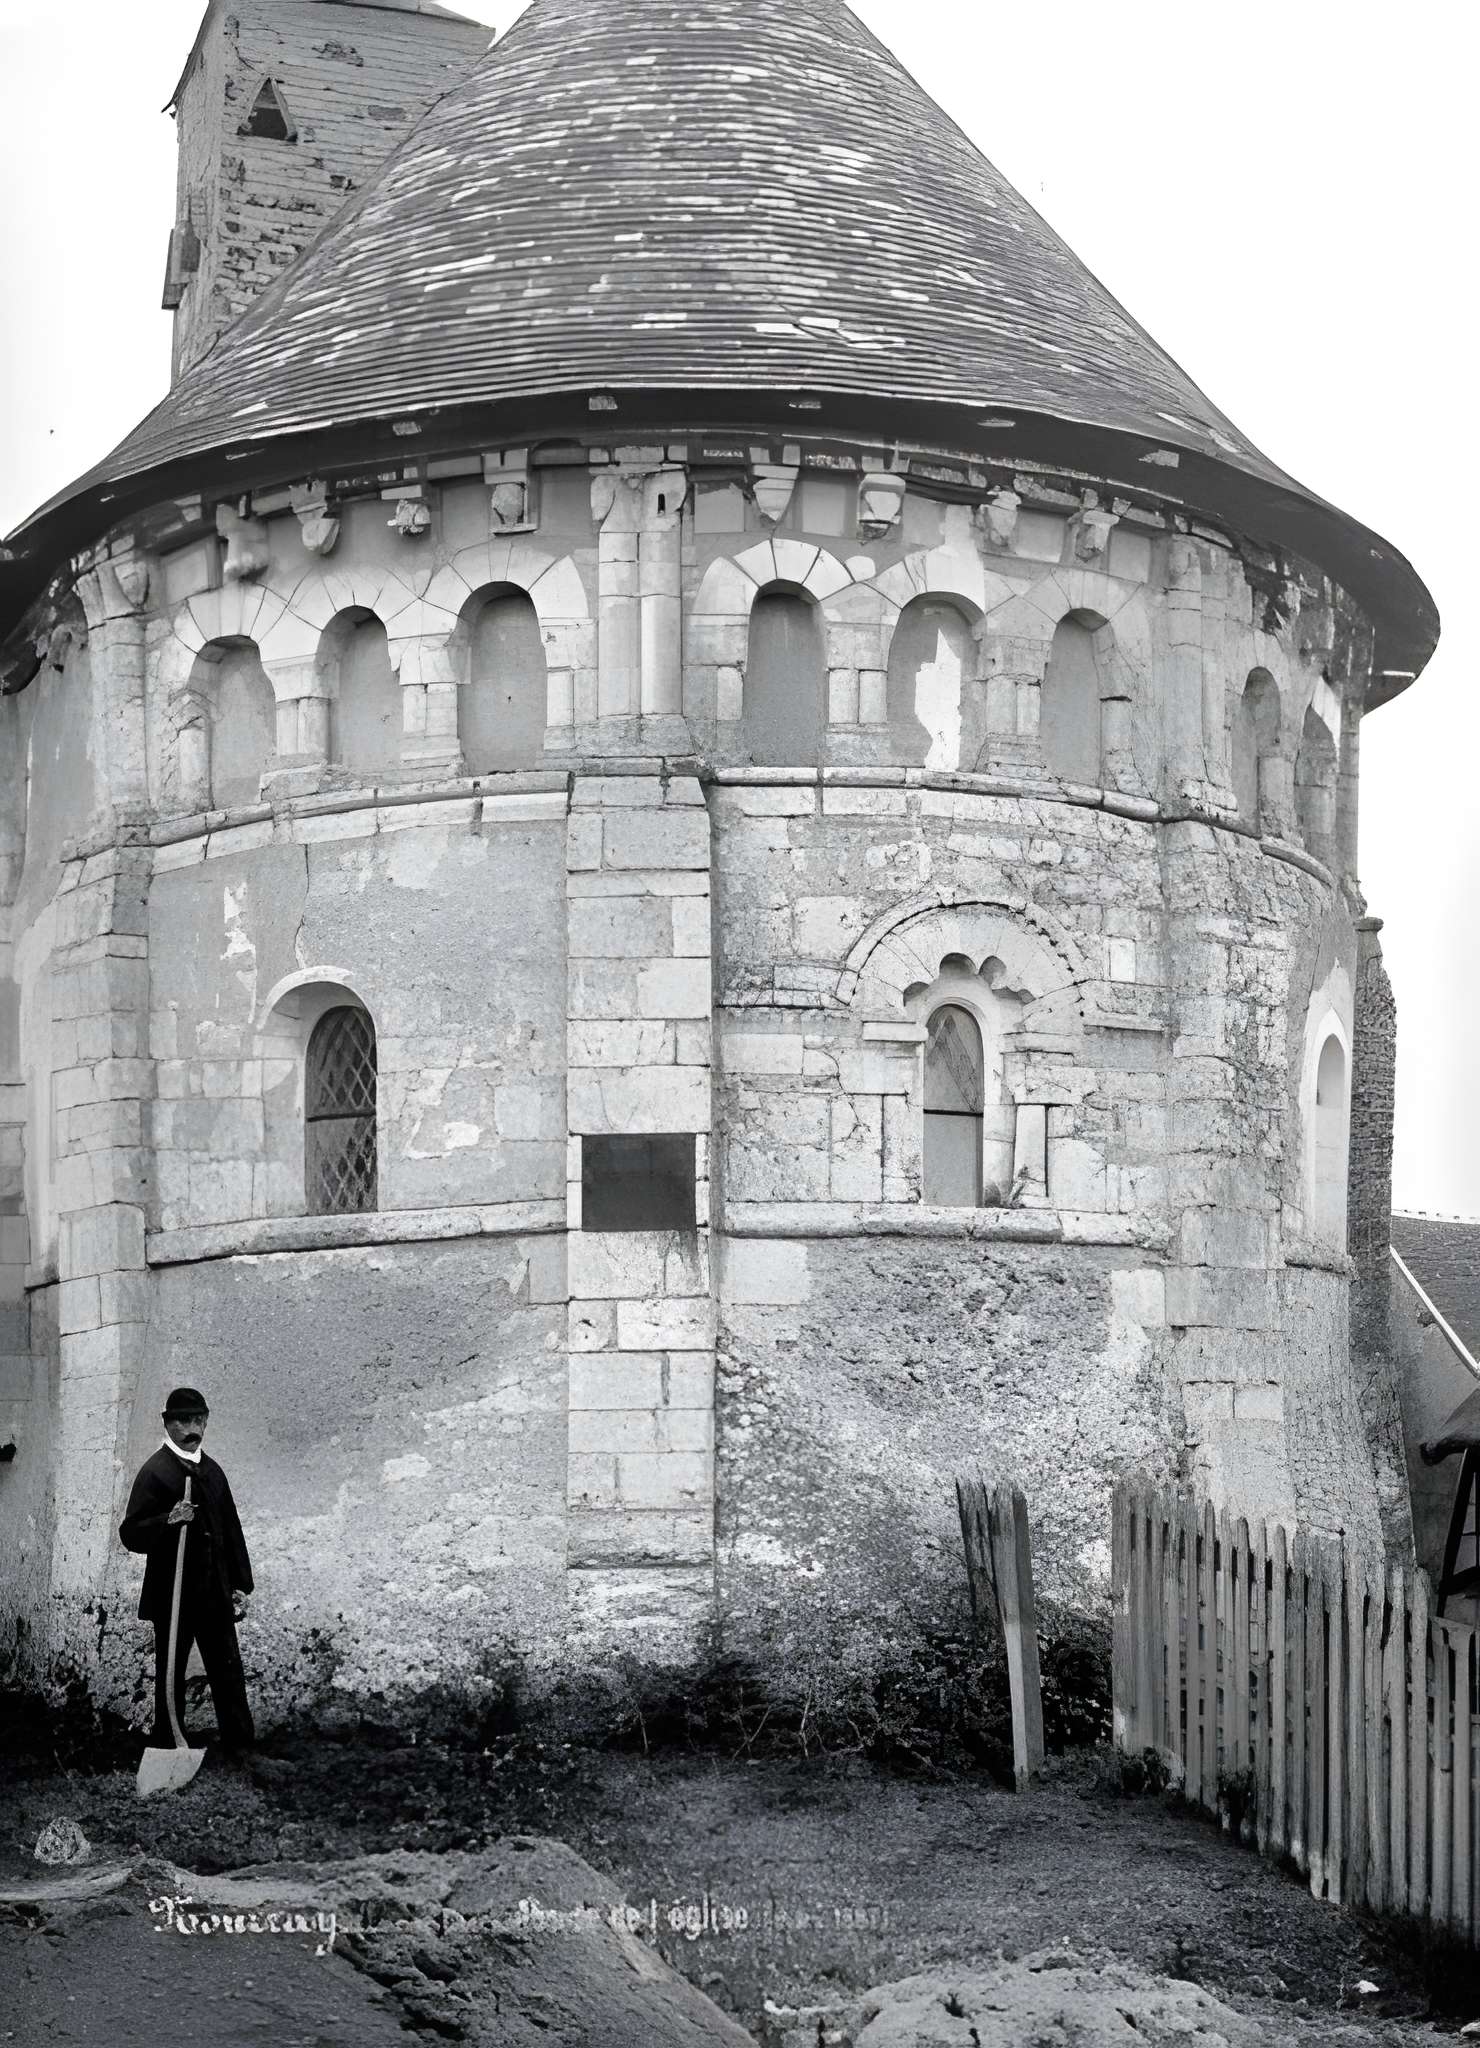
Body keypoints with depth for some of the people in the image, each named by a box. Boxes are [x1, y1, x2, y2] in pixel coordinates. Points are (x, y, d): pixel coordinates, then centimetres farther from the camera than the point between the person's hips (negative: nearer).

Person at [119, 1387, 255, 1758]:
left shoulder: (212, 1470, 12)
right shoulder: (155, 1471, -8)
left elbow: (231, 1529, 17)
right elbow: (131, 1534, -13)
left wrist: (240, 1585, 13)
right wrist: (169, 1521, -31)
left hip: (214, 1594, 6)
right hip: (172, 1596, -6)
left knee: (228, 1673, 7)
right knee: (171, 1677, 4)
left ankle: (240, 1747, 13)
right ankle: (168, 1750, 12)